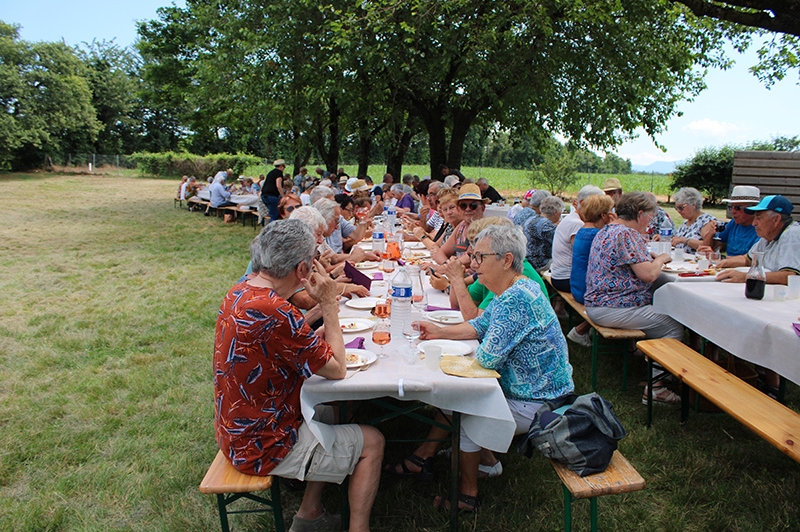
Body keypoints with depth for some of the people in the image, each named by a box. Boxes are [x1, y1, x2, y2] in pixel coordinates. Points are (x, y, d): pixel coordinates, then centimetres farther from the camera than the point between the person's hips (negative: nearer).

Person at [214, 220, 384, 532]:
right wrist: (329, 305, -13)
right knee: (372, 443, 3)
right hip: (262, 447, -9)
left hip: (237, 432, 9)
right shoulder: (273, 312, -31)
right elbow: (337, 370, -20)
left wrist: (321, 307, 0)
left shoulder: (239, 294, -2)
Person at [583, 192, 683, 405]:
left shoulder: (605, 231, 16)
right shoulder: (628, 235, -15)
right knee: (674, 329, -8)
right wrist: (661, 259, -1)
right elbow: (648, 274, -20)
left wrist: (654, 260, 15)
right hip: (612, 309, -11)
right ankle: (654, 388, -7)